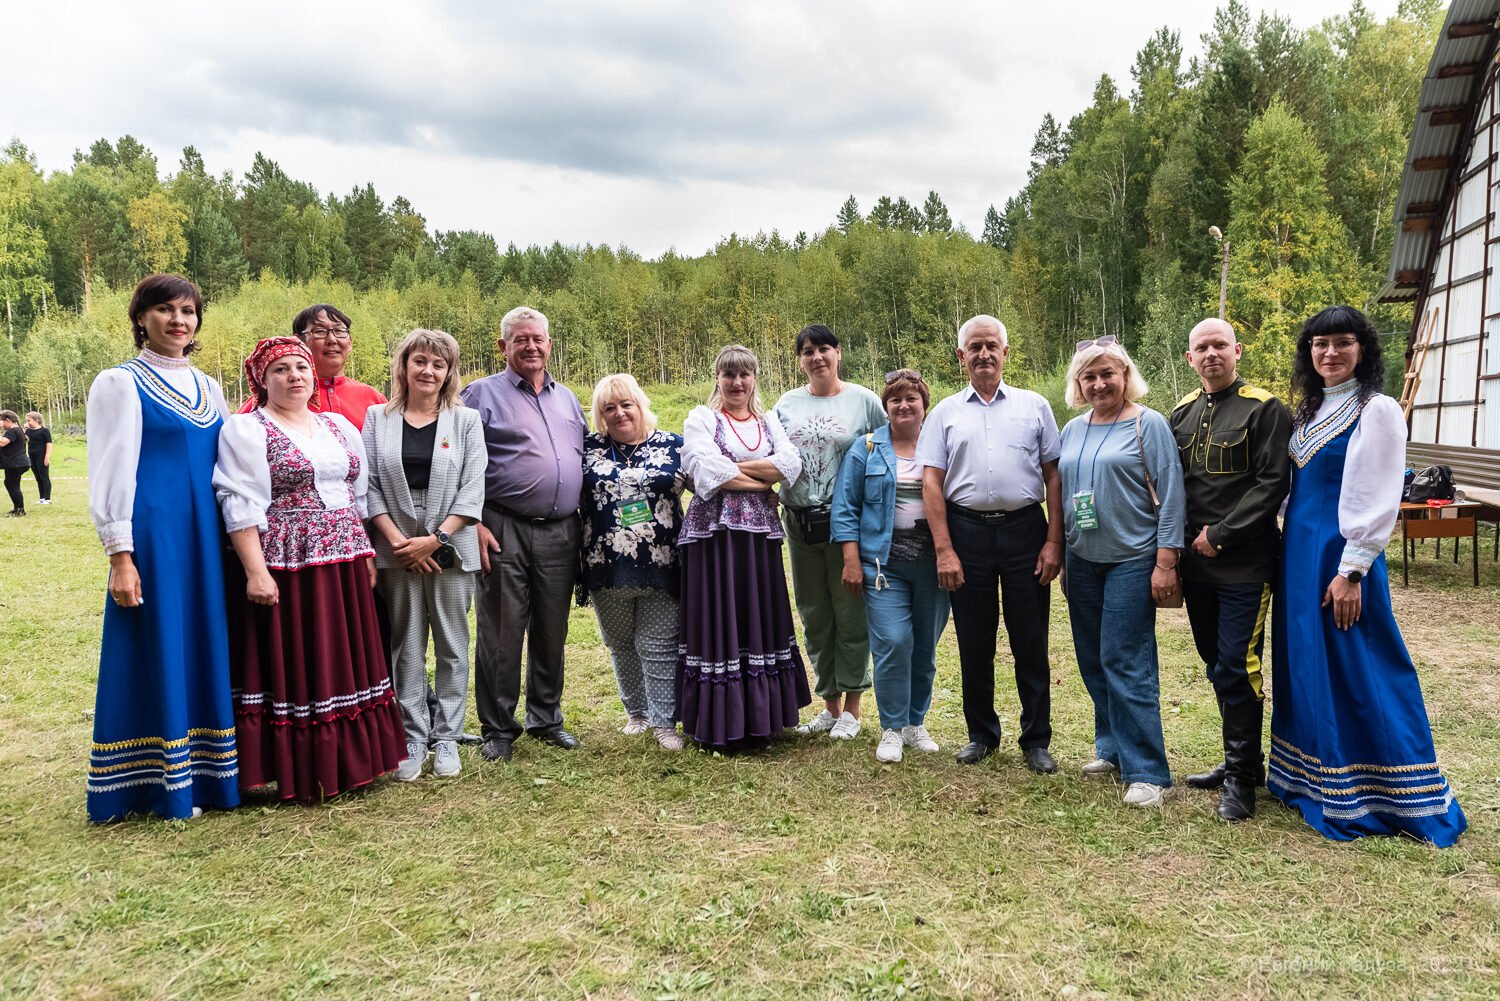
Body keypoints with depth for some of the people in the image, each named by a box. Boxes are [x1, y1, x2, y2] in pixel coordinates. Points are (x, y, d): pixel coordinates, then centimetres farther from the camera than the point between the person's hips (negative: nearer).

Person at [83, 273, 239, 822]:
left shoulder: (208, 386, 15)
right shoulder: (119, 383, -1)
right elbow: (110, 473, -6)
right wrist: (120, 556, -12)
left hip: (208, 535, 5)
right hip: (153, 535, -5)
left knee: (208, 647, 8)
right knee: (158, 649, 1)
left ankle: (208, 770, 20)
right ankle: (163, 783, 12)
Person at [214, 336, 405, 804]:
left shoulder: (339, 426, 14)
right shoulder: (246, 430, -4)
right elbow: (241, 505, -11)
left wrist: (366, 554, 12)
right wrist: (255, 570, -18)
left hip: (345, 566, 6)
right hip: (285, 568, -6)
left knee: (344, 659, 11)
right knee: (293, 666, 1)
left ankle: (348, 762, 23)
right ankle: (299, 773, 12)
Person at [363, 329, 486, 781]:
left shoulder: (466, 421, 5)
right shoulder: (377, 418, 7)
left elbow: (473, 491, -2)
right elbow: (368, 485, 1)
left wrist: (434, 539, -11)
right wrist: (398, 540, -10)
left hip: (450, 550, 0)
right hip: (397, 552, 1)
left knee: (452, 646, 5)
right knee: (406, 649, 5)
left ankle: (446, 737, 15)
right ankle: (412, 739, 15)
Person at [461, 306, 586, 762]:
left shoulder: (567, 397, 18)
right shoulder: (482, 393, 1)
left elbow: (582, 458, 23)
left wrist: (582, 525, 15)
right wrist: (475, 524, -12)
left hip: (560, 532, 5)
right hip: (504, 531, -4)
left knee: (552, 632, 11)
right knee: (501, 633, 0)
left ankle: (546, 719, 26)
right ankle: (497, 729, 13)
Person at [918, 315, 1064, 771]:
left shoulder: (1034, 406, 9)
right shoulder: (945, 413, 9)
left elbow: (1054, 476, 7)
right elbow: (932, 483, 4)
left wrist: (1053, 542, -2)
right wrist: (944, 550, -5)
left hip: (1025, 529, 0)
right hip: (967, 532, 1)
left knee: (1031, 643, 3)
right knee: (974, 643, 7)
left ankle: (1036, 740, 16)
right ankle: (981, 734, 23)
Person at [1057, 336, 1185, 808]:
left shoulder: (1148, 424, -4)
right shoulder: (1073, 430, 12)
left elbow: (1170, 495, -8)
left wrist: (1165, 561, -14)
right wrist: (1060, 559, 16)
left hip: (1132, 561, -6)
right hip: (1083, 561, 6)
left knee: (1127, 663, -8)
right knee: (1093, 662, 10)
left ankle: (1146, 771, -1)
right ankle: (1112, 748, 24)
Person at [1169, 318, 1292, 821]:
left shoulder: (1265, 410, -5)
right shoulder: (1181, 413, 13)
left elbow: (1272, 483, -12)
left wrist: (1220, 535, -14)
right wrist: (1181, 543, 5)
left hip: (1244, 563, -6)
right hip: (1196, 562, 6)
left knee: (1236, 668, -7)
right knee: (1218, 666, 14)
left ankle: (1242, 777, 6)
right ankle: (1242, 760, 28)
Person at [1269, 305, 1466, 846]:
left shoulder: (1376, 410, -9)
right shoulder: (1308, 410, 13)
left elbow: (1378, 500, -14)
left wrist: (1351, 572, -18)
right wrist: (1288, 552, 12)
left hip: (1340, 554, -8)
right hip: (1298, 552, 8)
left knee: (1352, 674, -2)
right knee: (1303, 665, 13)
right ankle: (1312, 781, 26)